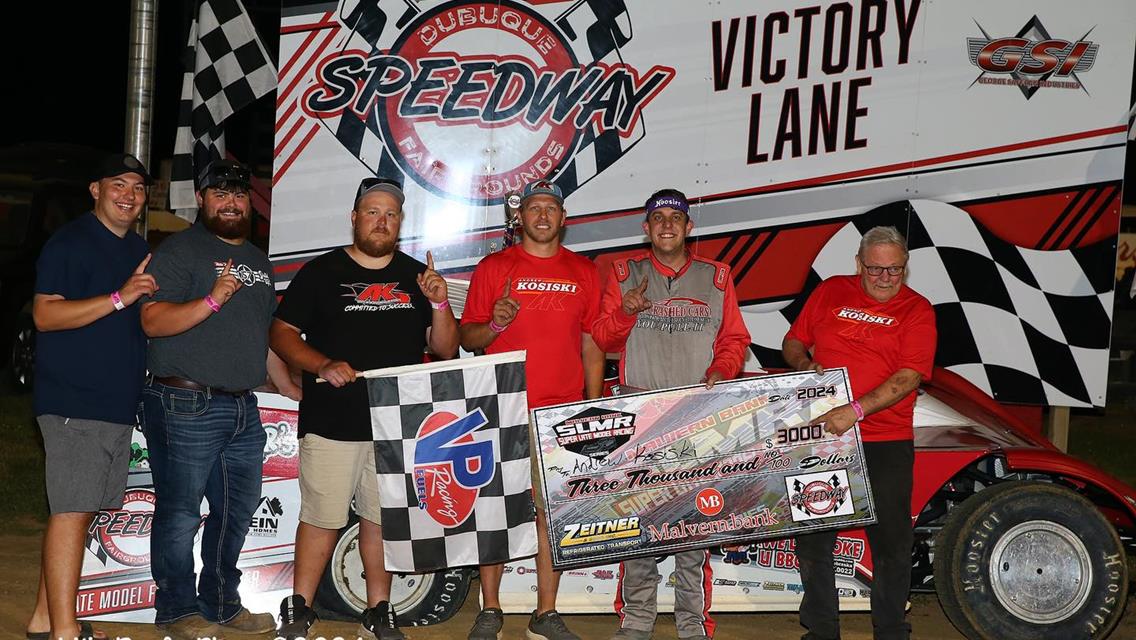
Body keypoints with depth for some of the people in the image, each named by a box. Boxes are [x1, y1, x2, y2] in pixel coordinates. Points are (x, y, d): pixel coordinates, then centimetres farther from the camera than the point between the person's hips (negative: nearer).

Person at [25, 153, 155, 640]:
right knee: (71, 512, -10)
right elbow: (45, 315, -17)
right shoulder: (70, 242, -6)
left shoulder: (139, 250, 19)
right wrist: (121, 297, -23)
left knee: (80, 510, 11)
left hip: (119, 403, 8)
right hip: (74, 401, -8)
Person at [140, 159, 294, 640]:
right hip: (186, 406, -7)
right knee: (180, 514, -1)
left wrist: (293, 389, 22)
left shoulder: (258, 261, 20)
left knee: (238, 512, 12)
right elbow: (153, 322, -15)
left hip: (243, 409, 8)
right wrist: (212, 300, -27)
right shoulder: (179, 250, -4)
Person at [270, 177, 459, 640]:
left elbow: (446, 350, 11)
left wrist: (440, 304, -7)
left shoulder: (418, 276, 12)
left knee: (383, 519, 8)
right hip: (332, 423, -2)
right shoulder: (321, 272, 5)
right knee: (321, 517, -1)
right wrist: (323, 365, -14)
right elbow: (281, 333, 3)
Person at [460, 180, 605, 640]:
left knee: (554, 510, 3)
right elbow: (467, 338, 5)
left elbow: (592, 347, 13)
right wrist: (494, 325, -16)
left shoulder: (584, 273, 12)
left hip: (562, 413, 2)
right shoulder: (494, 267, 6)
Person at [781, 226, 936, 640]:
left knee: (891, 543, 6)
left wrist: (856, 410, -25)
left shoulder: (917, 310, -2)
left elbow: (909, 377, -13)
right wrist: (804, 364, -8)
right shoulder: (830, 292, 7)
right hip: (821, 436, 2)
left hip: (886, 443, -2)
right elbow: (793, 341, 15)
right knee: (813, 539, 9)